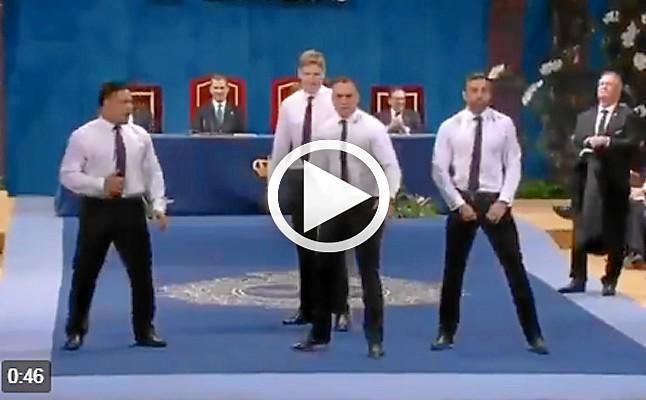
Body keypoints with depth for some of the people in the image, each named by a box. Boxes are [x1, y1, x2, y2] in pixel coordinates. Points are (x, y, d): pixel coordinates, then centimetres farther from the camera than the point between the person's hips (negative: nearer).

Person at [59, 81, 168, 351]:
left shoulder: (140, 136, 5)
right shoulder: (83, 136, -6)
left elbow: (153, 173, 7)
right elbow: (68, 175, -6)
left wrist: (158, 206, -5)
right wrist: (101, 184, -19)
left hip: (131, 208, 3)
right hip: (97, 209, -3)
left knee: (141, 271, 6)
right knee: (85, 272, 5)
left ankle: (144, 331, 19)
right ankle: (75, 331, 19)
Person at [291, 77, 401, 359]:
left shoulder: (372, 127, -10)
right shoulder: (324, 131, 4)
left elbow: (390, 165, -16)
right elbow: (316, 171, 12)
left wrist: (389, 196, -31)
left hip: (367, 205, -4)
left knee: (369, 272, -1)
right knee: (324, 270, 9)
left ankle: (375, 339, 7)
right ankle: (319, 334, 22)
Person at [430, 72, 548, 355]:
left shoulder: (504, 124, -2)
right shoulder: (450, 127, -1)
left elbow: (513, 166, -2)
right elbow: (439, 170, -2)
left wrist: (503, 202, -12)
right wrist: (458, 204, -9)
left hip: (494, 201, -1)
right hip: (461, 201, 1)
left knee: (514, 267, 0)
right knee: (453, 269, 10)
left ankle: (533, 335, 7)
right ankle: (446, 333, 23)